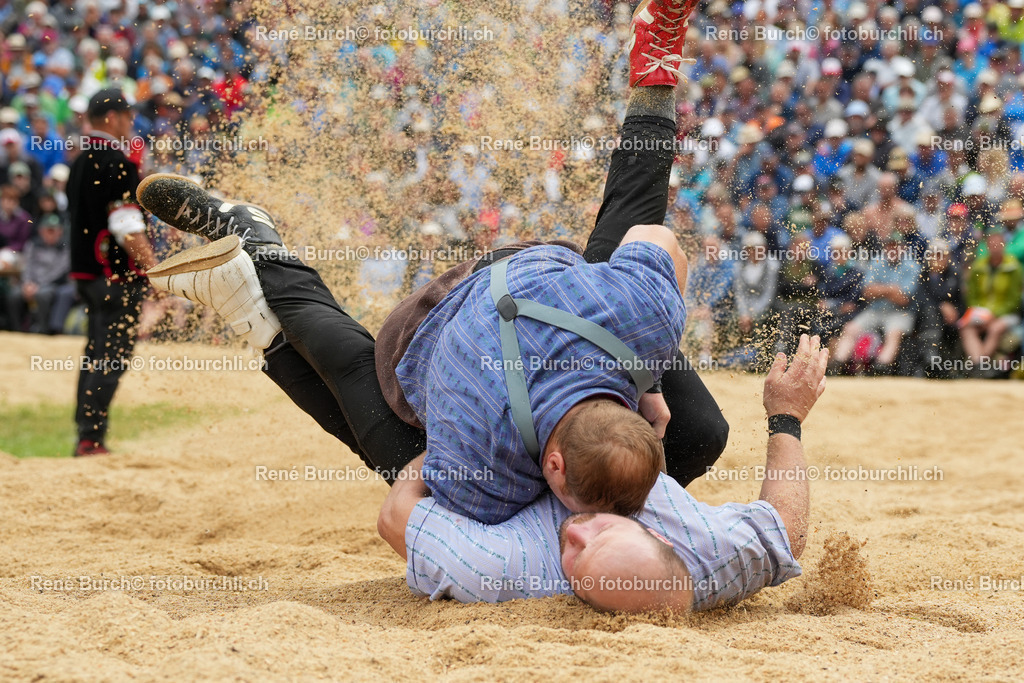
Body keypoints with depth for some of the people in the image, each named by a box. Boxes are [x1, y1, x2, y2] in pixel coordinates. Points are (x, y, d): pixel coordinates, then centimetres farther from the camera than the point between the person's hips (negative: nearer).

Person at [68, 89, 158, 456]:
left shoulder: (80, 163, 15)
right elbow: (127, 228, -20)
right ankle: (91, 438, -12)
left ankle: (85, 436, 19)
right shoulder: (116, 163, -14)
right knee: (113, 356, -8)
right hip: (118, 274, -9)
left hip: (86, 271, 9)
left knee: (97, 353, 15)